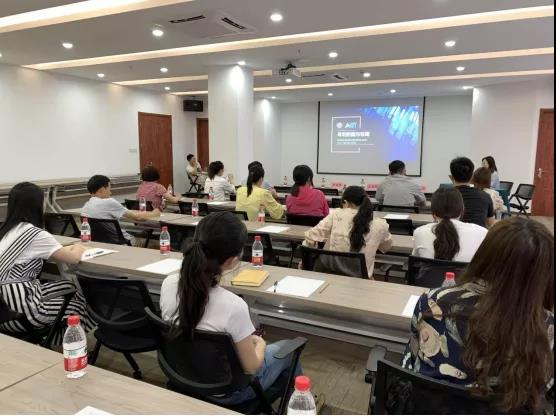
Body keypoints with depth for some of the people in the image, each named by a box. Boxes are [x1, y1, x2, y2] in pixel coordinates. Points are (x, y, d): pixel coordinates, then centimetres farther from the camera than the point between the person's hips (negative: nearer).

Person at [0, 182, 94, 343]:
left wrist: (70, 248, 21)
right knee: (76, 306, 14)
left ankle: (57, 345, 27)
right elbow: (73, 258, -8)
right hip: (17, 311, -8)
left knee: (68, 287, 19)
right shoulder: (35, 234, -16)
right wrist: (78, 249, 13)